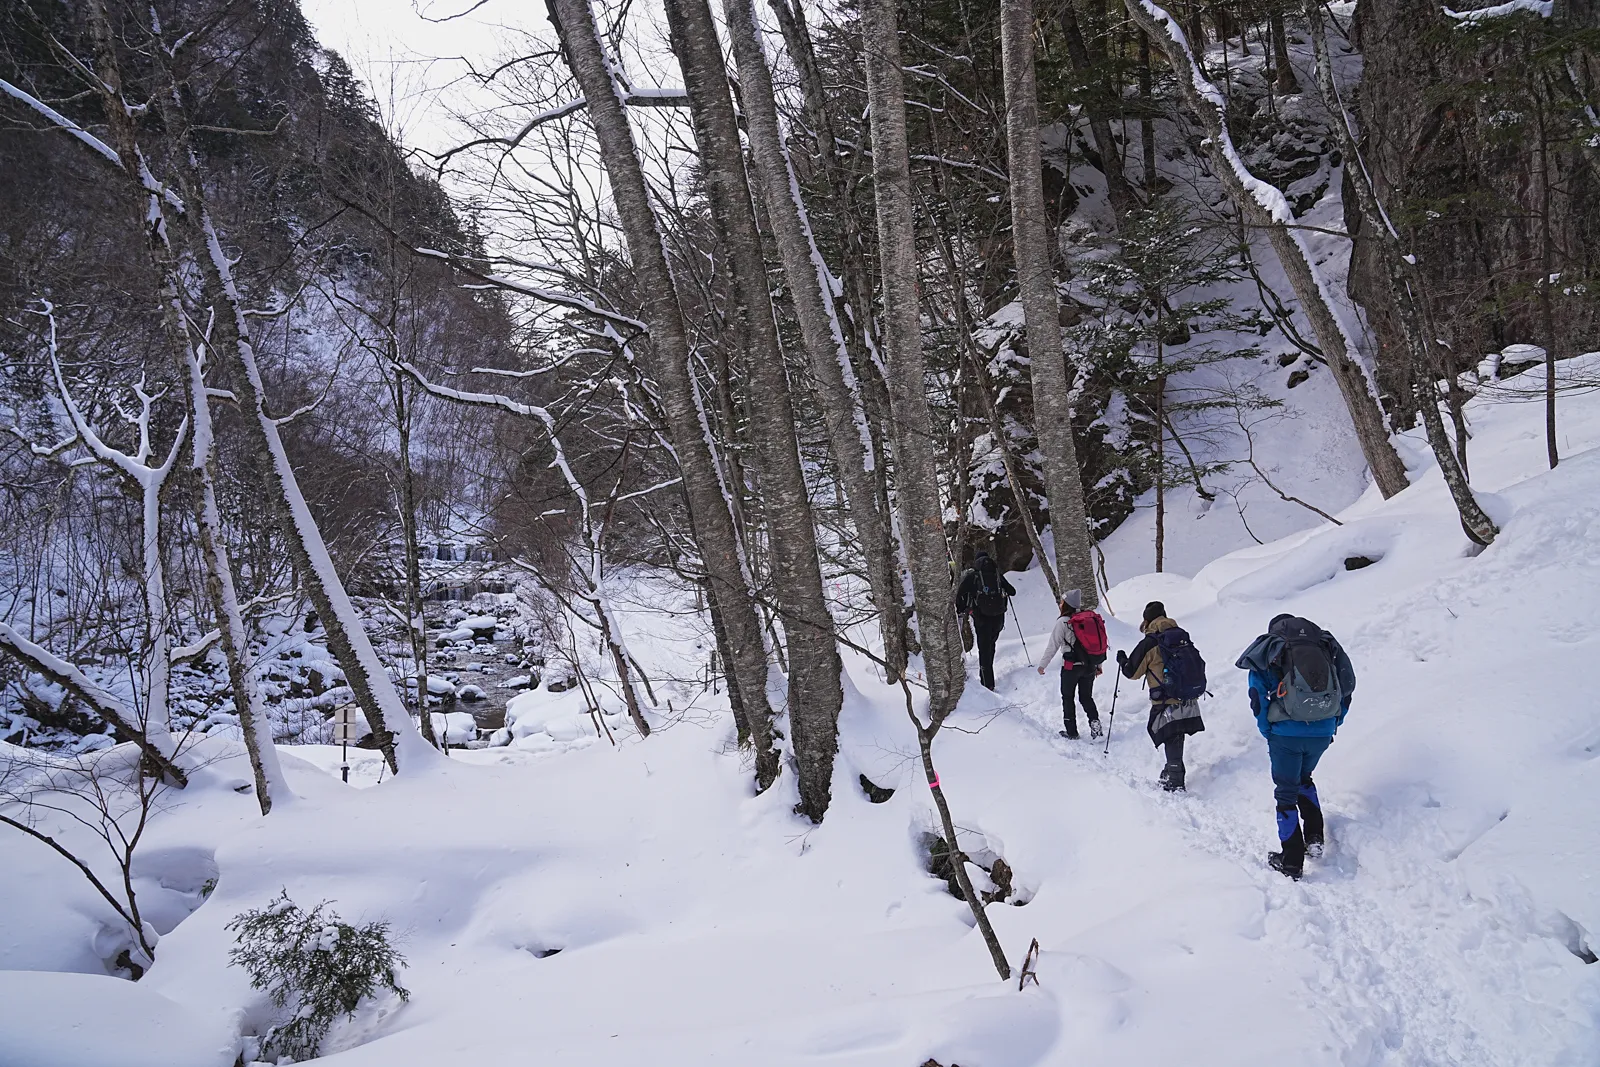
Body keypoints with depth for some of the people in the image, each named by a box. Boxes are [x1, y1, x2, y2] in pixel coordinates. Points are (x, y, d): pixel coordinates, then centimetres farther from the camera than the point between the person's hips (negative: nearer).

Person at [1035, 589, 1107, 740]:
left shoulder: (1063, 622, -12)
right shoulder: (1093, 617, 3)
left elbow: (1052, 646, -8)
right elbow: (1100, 642, 8)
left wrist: (1042, 665, 3)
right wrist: (1098, 665, 18)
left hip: (1071, 666, -5)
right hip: (1090, 666, 5)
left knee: (1067, 697, 11)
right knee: (1086, 696, 19)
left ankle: (1071, 732, 13)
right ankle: (1094, 720, -3)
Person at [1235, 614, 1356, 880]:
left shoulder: (1268, 648, 5)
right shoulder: (1327, 644, 13)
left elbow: (1257, 693, -3)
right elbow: (1347, 687, 11)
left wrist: (1268, 732, 6)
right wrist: (1332, 726, 17)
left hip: (1287, 732, -3)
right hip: (1323, 733, 3)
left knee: (1286, 792, 9)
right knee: (1304, 778, 30)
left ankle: (1292, 862, 9)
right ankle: (1314, 836, 19)